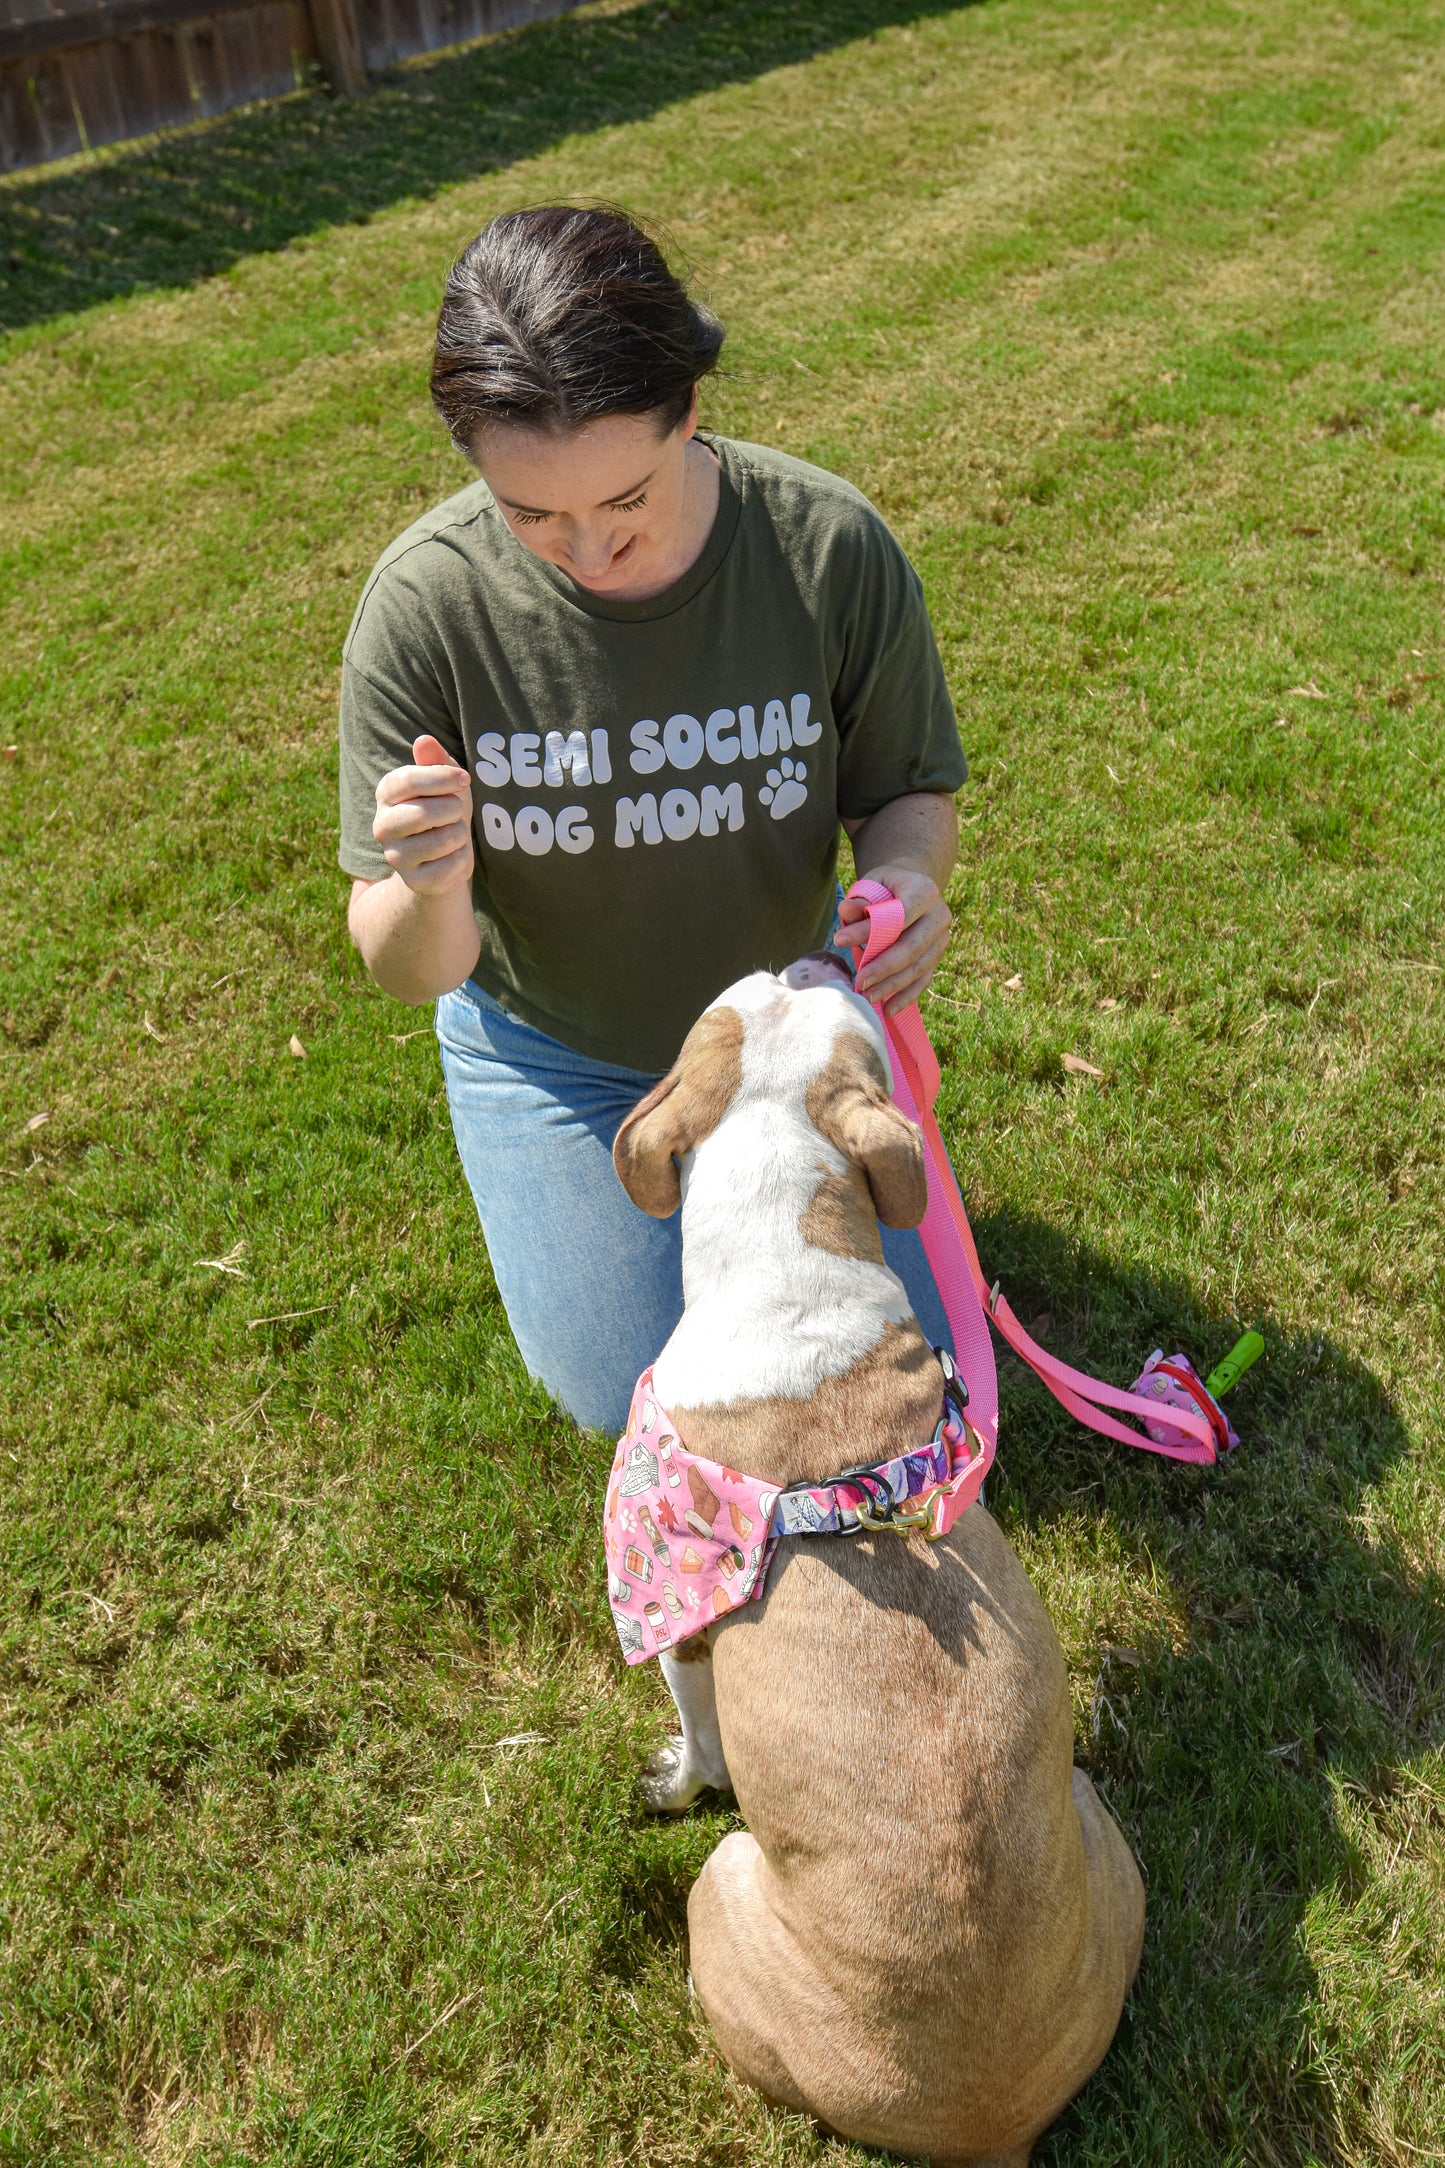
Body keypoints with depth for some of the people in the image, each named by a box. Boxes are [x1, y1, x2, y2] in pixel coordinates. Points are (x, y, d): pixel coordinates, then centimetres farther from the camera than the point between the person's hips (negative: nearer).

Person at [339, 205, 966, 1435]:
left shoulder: (830, 546, -25)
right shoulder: (425, 606, -27)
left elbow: (908, 788, -9)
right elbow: (411, 973, -22)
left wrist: (911, 875, -34)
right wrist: (427, 893, -46)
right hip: (559, 1055, -1)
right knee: (645, 1402, 3)